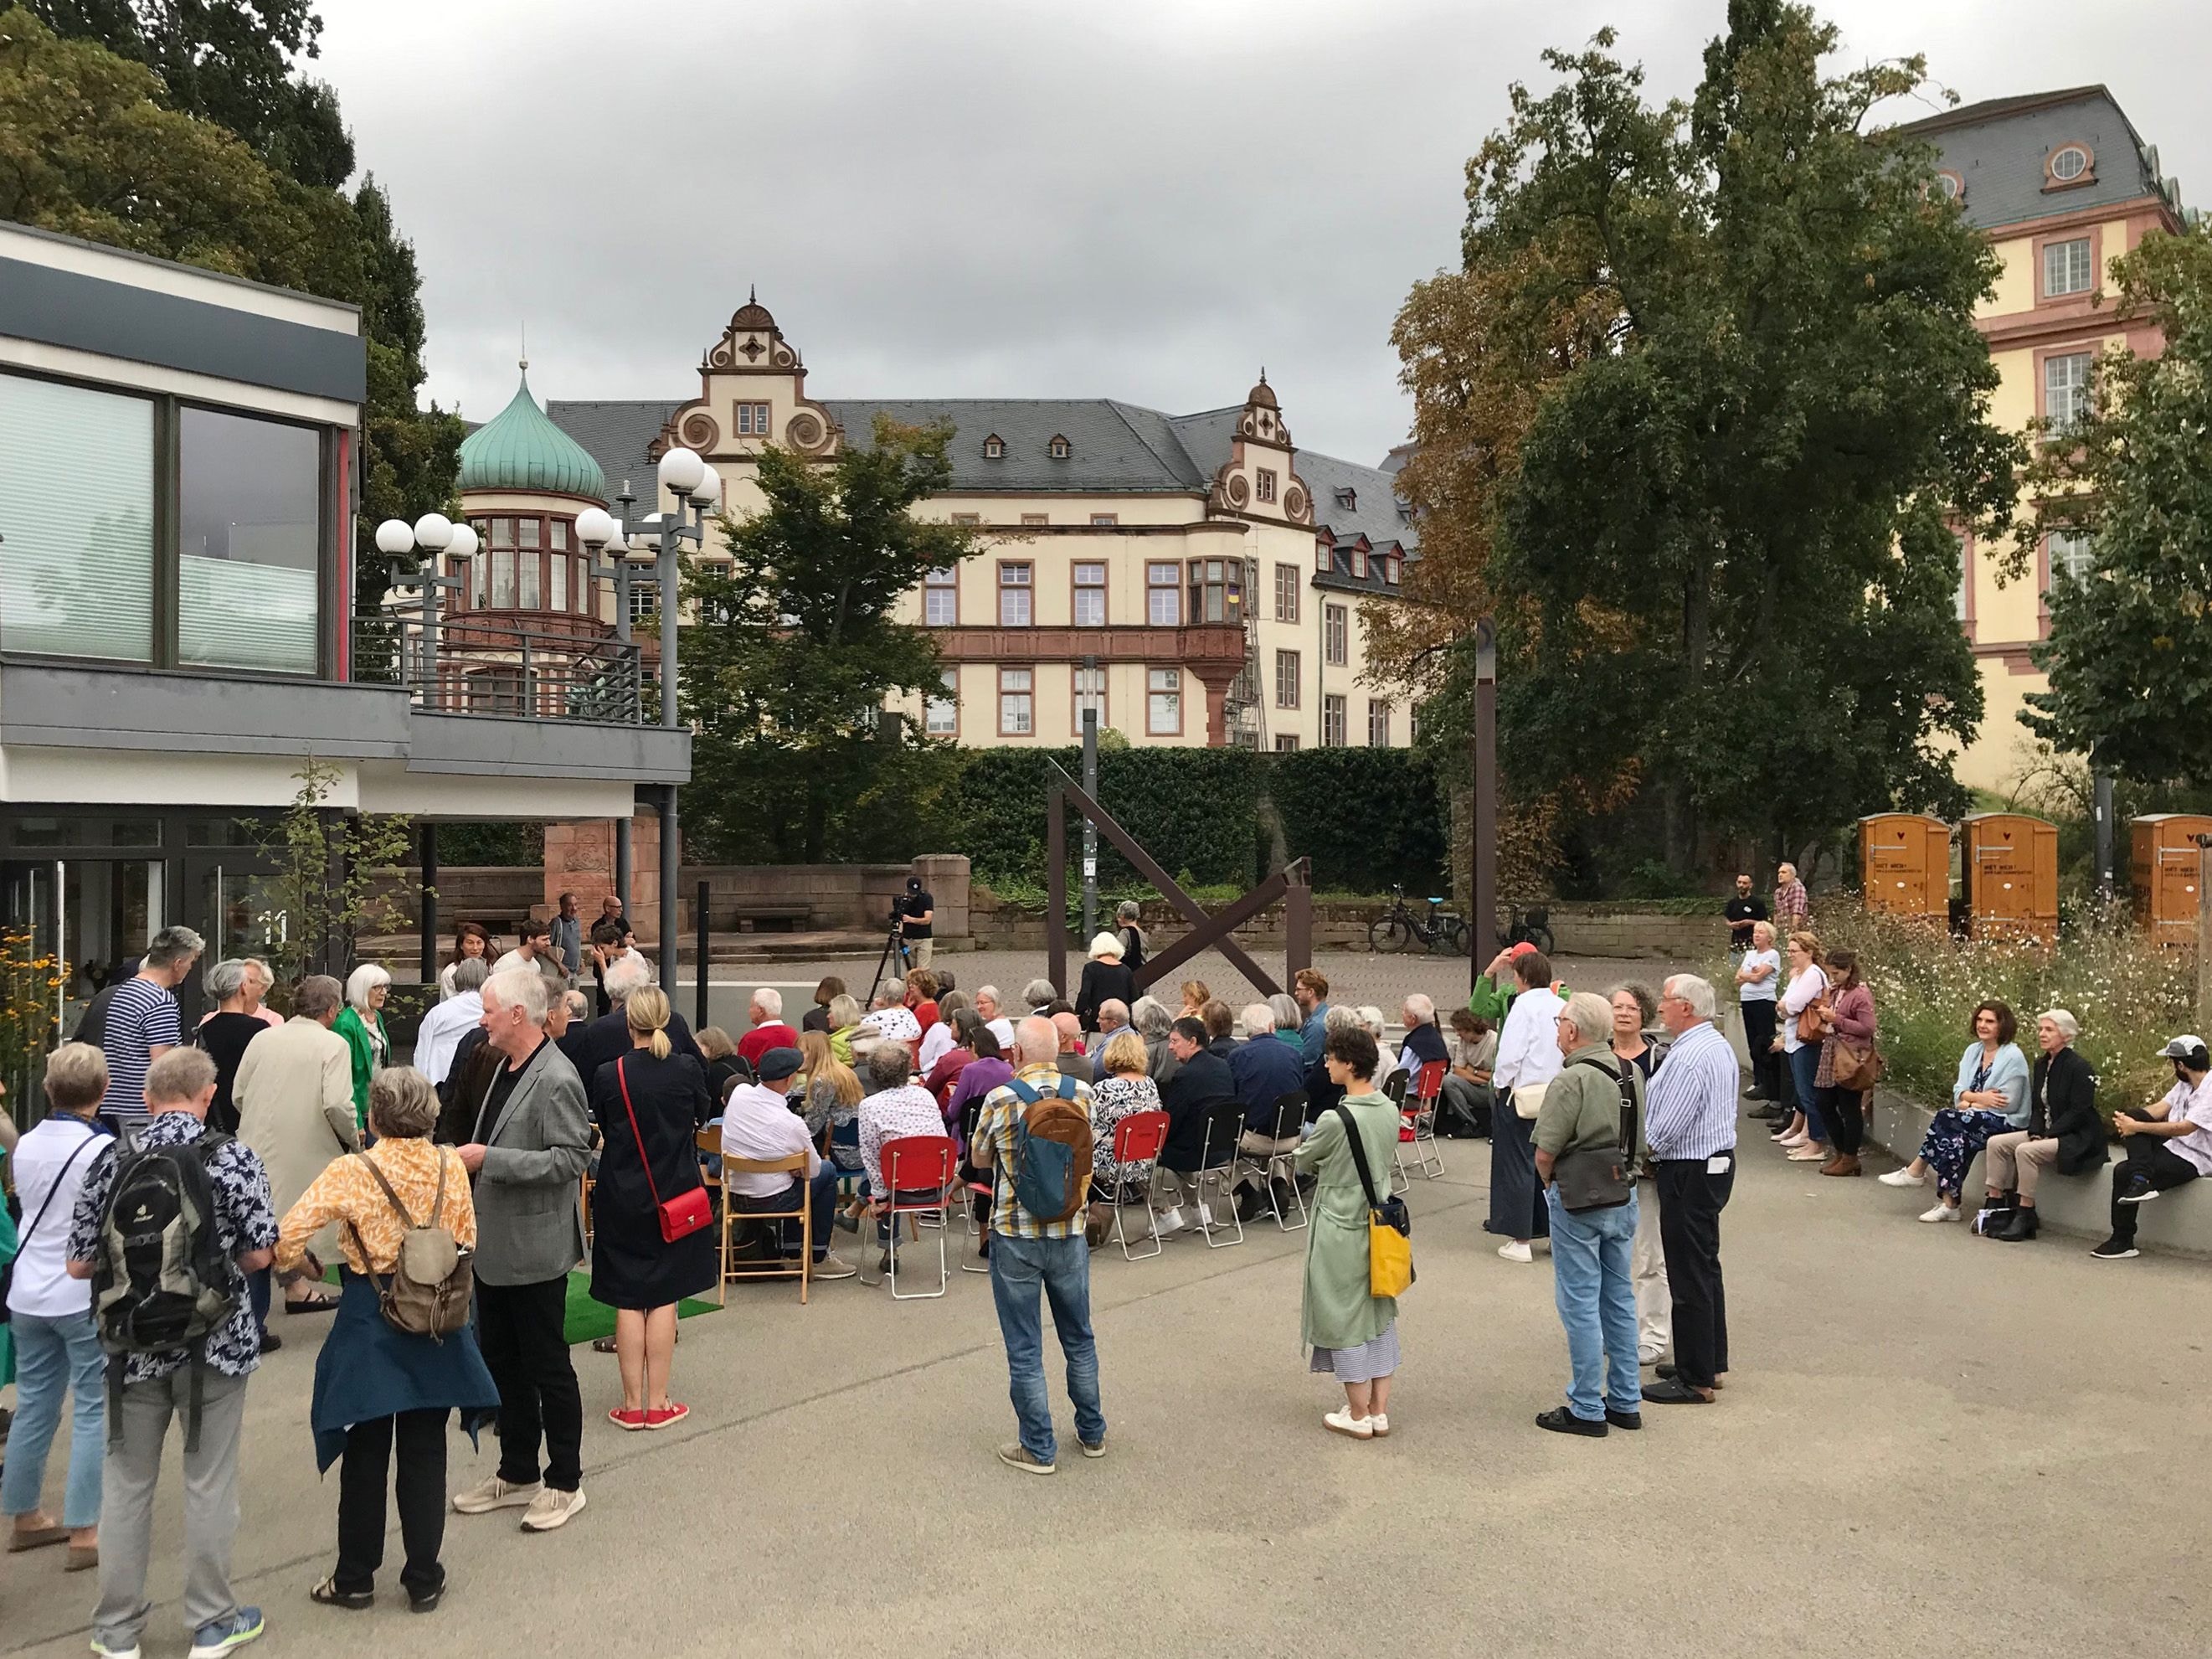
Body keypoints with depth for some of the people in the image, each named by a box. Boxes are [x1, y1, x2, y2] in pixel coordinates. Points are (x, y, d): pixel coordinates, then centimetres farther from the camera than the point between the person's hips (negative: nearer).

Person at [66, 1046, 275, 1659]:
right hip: (214, 1341, -2)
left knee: (126, 1483, 14)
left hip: (133, 1344, 2)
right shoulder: (233, 1157, -11)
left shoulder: (113, 1159, -4)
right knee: (209, 1483, 9)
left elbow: (79, 1264, -1)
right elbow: (259, 1254, -9)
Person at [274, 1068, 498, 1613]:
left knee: (365, 1452, 12)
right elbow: (467, 1244, 2)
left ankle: (355, 1578, 25)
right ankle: (423, 1579, 19)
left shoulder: (352, 1173, -14)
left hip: (369, 1323, -2)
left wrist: (293, 1268, 6)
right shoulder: (450, 1167, -5)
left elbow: (288, 1234, -15)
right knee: (424, 1452, 11)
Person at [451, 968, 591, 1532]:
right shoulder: (505, 1066, 8)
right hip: (494, 1243, 9)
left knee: (547, 1367, 3)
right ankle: (517, 1473, 31)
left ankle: (565, 1482, 17)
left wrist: (489, 1159, -24)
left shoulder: (556, 1079, -20)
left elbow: (570, 1158, -24)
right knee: (502, 1363, 18)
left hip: (534, 1247, -9)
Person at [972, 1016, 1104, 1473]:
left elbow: (980, 1159, 1)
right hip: (1069, 1234, 3)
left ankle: (1039, 1449, 16)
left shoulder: (1000, 1099, -15)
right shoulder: (1083, 1094, -7)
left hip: (1015, 1237, -3)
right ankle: (1092, 1433, 32)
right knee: (1079, 1339, 19)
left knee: (1024, 1349, 8)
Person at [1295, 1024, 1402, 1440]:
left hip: (1341, 1230, -7)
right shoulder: (1391, 1111, -2)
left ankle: (1358, 1416, 17)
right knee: (1380, 1314, 16)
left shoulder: (1335, 1120, -23)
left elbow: (1303, 1163, -8)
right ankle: (1380, 1411, 23)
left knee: (1345, 1318, 7)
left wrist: (1306, 1148, 13)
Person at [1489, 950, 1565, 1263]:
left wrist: (1500, 1083, -1)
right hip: (1557, 1097, 6)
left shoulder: (1525, 1005, -13)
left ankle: (1520, 1240, 6)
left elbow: (1510, 1053, -16)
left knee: (1518, 1167, 3)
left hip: (1523, 1095, -6)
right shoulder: (1563, 1007, 4)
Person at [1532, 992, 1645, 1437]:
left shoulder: (1571, 1080, -20)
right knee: (1620, 1299, 15)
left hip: (1578, 1201, -8)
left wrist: (1549, 1183, -1)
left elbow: (1545, 1153, -19)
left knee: (1580, 1304, 1)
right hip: (1624, 1197, 8)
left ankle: (1587, 1409, 8)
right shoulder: (1632, 1075, 4)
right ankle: (1626, 1402, 24)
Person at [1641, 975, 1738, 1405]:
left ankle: (1695, 1381, 5)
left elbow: (1667, 1127, -23)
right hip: (1718, 1160, 11)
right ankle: (1711, 1363, 30)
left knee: (1689, 1277, -3)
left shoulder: (1688, 1057, -23)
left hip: (1690, 1174, -11)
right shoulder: (1720, 1046, 10)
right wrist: (1659, 1158, 12)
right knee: (1706, 1268, 19)